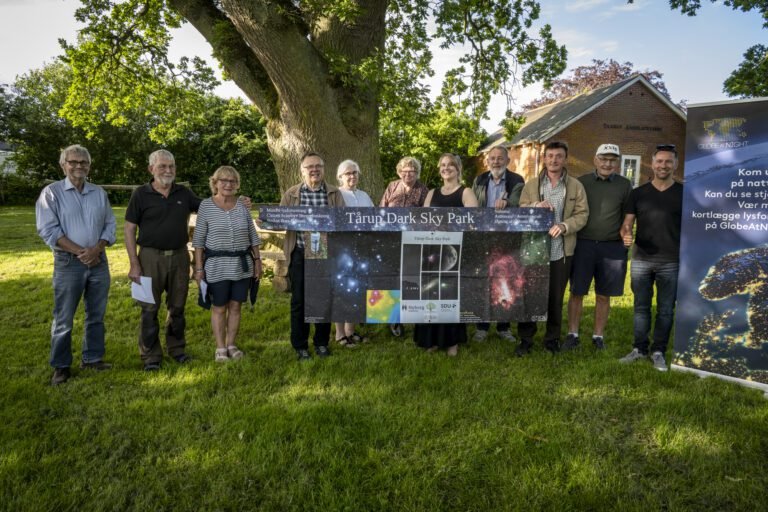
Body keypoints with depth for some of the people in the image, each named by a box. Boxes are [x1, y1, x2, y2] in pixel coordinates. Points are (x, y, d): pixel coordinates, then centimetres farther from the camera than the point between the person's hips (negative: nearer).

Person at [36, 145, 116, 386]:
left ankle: (92, 358, 24)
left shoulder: (99, 193, 10)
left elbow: (110, 225, 8)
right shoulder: (51, 192, -3)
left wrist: (96, 249, -11)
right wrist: (80, 252, -16)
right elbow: (48, 230, -10)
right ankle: (61, 366, 14)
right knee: (63, 318, 2)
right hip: (68, 263, -4)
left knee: (96, 315, 11)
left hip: (99, 261, 4)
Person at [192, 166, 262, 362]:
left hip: (242, 264, 3)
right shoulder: (206, 206, -3)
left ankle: (231, 345, 21)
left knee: (235, 306, 9)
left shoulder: (242, 206, 5)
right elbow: (199, 239, -3)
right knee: (219, 308, 4)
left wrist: (257, 260, 6)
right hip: (216, 265, -3)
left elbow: (252, 236, 11)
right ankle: (220, 348, 15)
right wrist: (198, 267, -6)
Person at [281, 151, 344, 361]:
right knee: (299, 301, 4)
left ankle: (322, 343, 25)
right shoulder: (291, 194, 6)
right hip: (300, 254, 0)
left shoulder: (335, 194, 6)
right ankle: (300, 346, 16)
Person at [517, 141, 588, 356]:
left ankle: (552, 338, 25)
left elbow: (582, 215, -2)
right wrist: (535, 206, -17)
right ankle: (525, 339, 16)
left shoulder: (576, 186, 3)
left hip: (561, 251, 0)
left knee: (555, 298, 11)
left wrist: (564, 226, -20)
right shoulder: (531, 185, 6)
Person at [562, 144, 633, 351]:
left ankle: (598, 336, 21)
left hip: (612, 247, 0)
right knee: (577, 292, 4)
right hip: (583, 244, 0)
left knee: (603, 295, 8)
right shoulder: (581, 182, 4)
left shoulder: (624, 185, 5)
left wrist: (625, 238, 0)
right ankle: (572, 335, 16)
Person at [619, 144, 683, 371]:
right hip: (641, 259, 1)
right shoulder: (638, 193, 5)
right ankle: (640, 348, 21)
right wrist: (625, 235, -18)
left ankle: (658, 352, 17)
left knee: (665, 310, 6)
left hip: (671, 261, -1)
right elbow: (627, 223, 5)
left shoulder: (684, 193, 2)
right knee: (641, 307, 10)